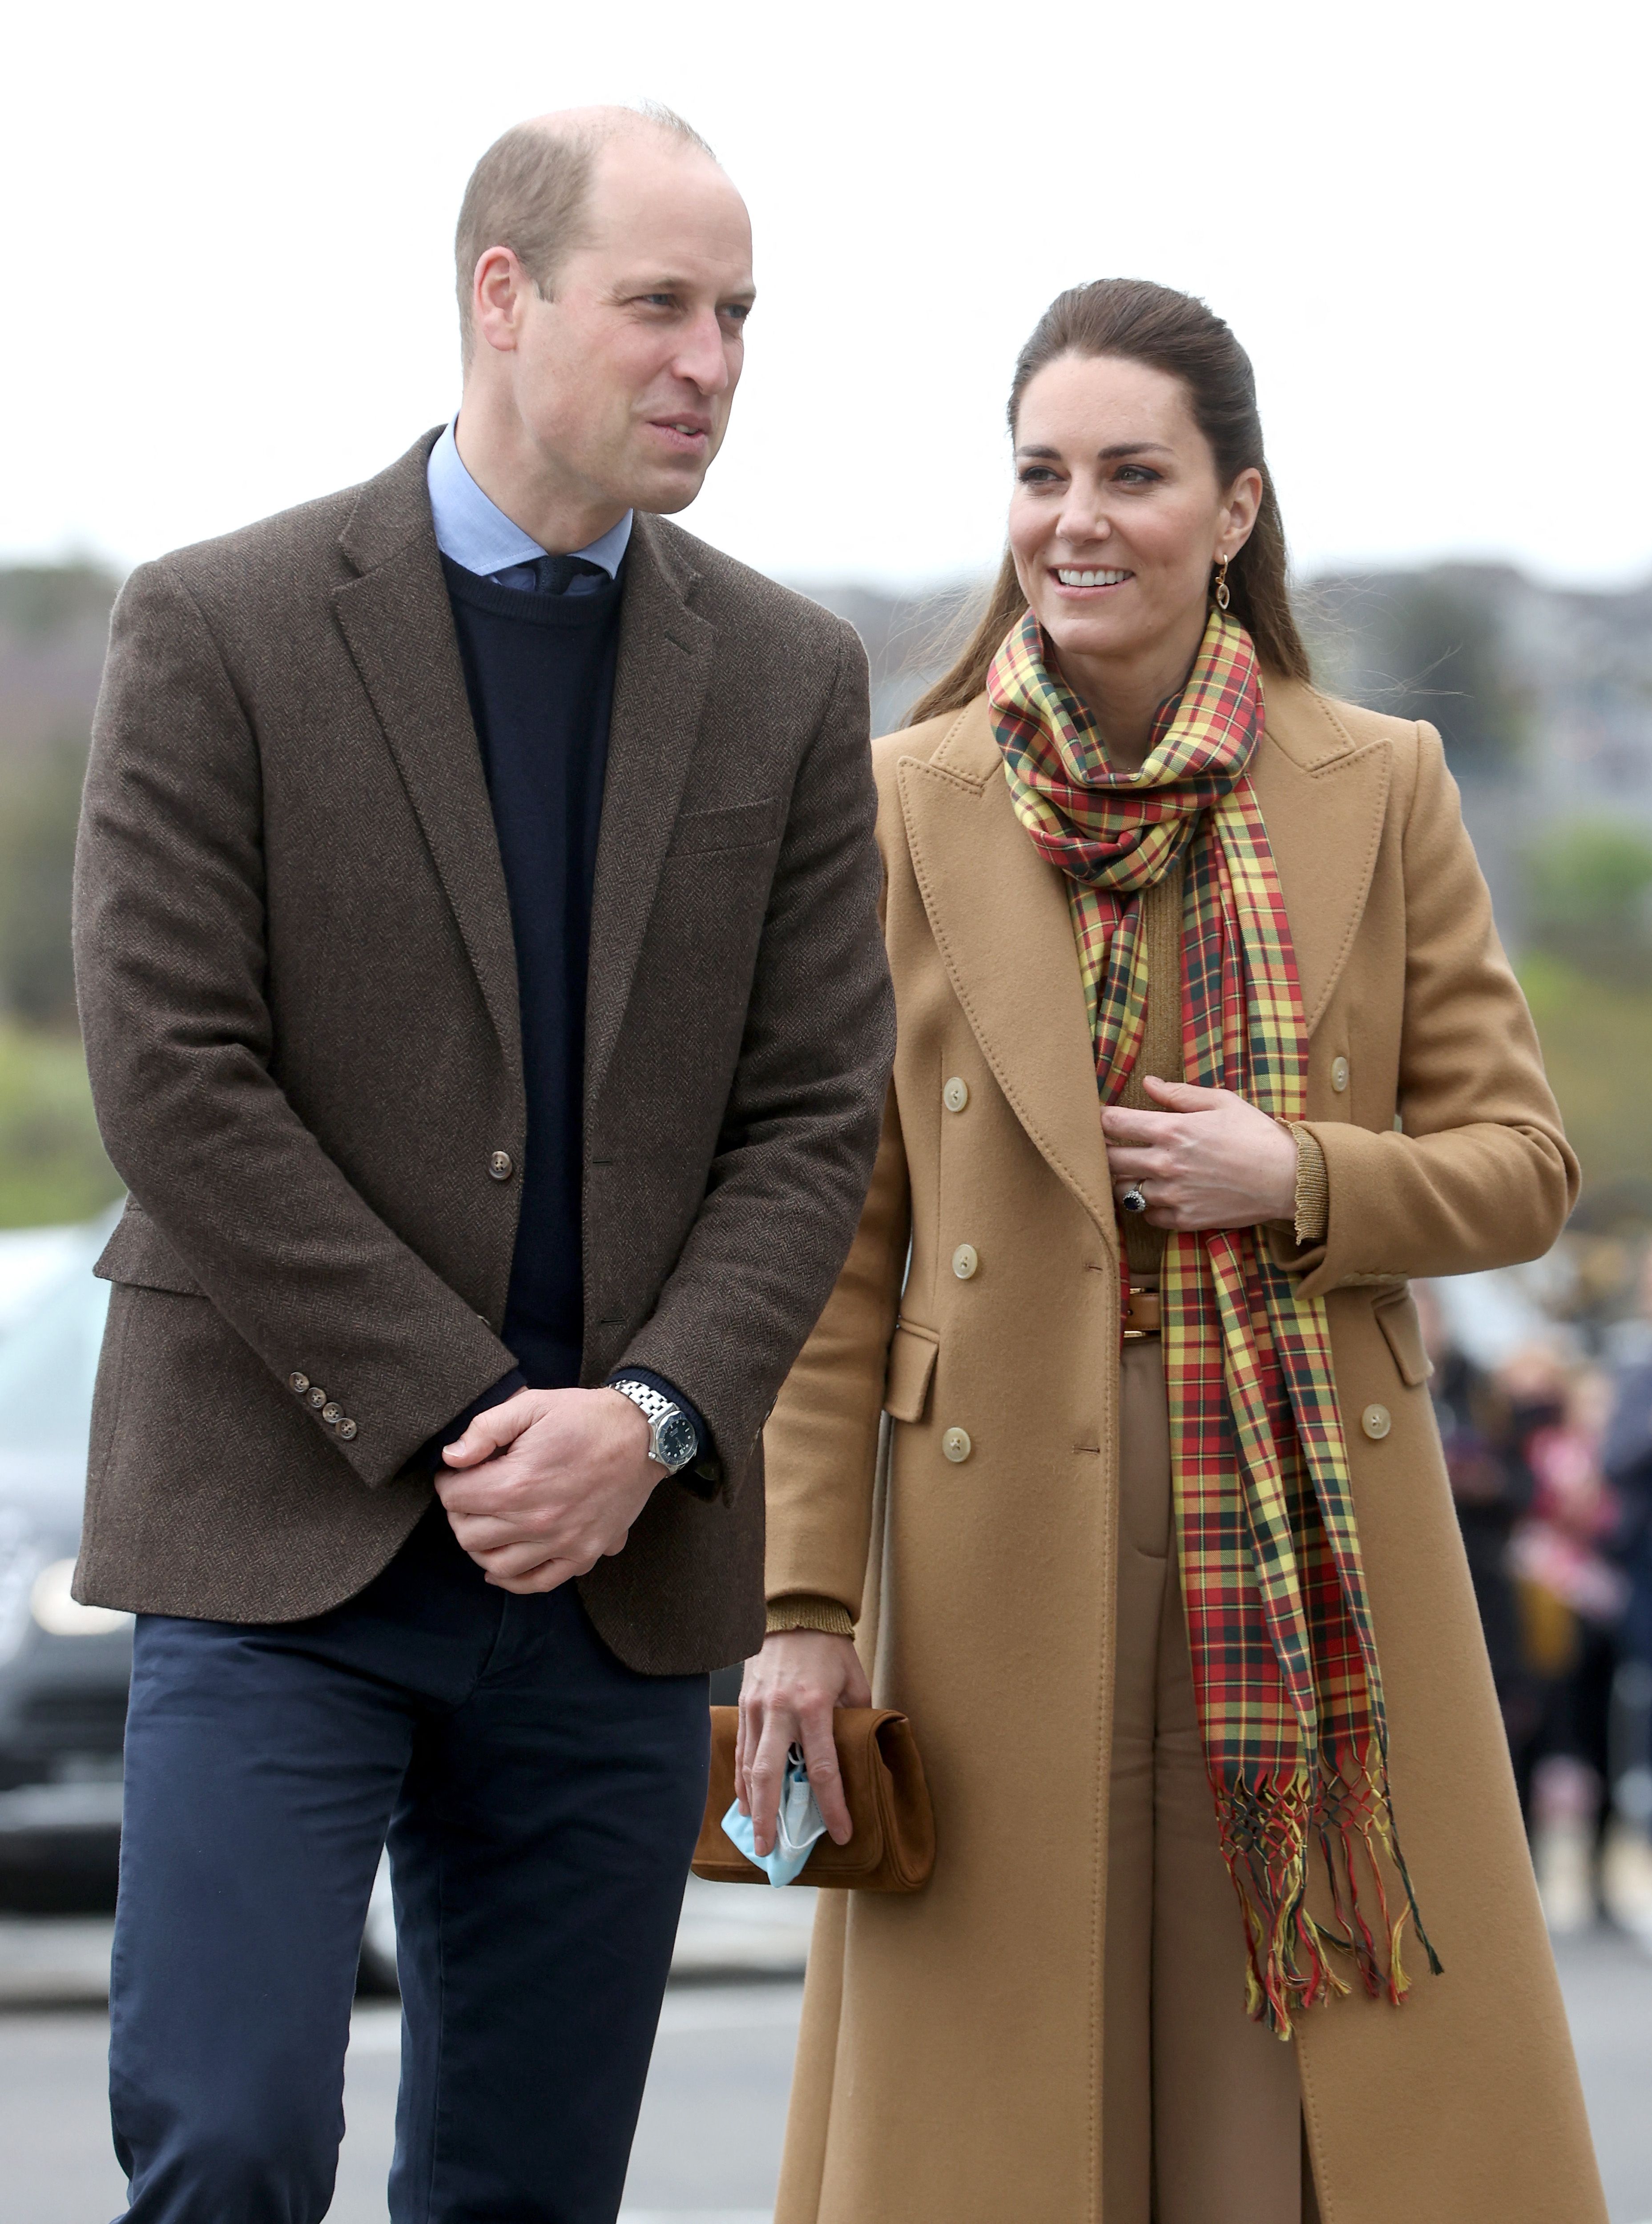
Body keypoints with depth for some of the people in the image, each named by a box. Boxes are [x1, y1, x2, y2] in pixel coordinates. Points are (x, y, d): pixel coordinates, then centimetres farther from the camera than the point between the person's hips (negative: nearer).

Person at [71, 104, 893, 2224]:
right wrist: (463, 1422, -13)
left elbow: (814, 1113, 5)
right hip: (286, 1535, -3)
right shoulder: (220, 628, -3)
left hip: (623, 1563, 4)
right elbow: (172, 1078, -9)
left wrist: (651, 1417, -12)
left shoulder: (788, 678, 8)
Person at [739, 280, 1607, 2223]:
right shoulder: (903, 807, 2)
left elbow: (1523, 1164, 7)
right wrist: (806, 1604, -5)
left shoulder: (1381, 790, 5)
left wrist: (1302, 1178, -13)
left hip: (1320, 1549, 1)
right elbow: (836, 1246, 1)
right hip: (1004, 1569, -1)